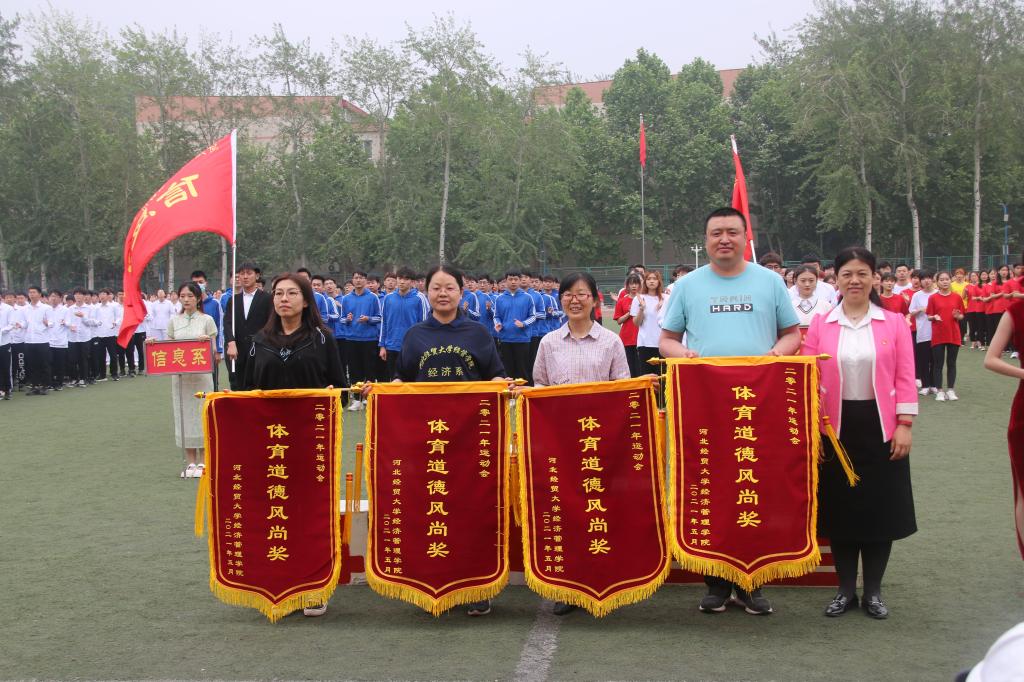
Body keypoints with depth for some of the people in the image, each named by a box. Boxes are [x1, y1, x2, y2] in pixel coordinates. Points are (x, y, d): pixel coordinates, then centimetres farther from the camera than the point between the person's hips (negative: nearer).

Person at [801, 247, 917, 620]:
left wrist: (904, 425, -8)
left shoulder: (894, 323, 1)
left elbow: (905, 378, -2)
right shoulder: (820, 325, 1)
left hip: (880, 428, 0)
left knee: (879, 507, 6)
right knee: (840, 506, 7)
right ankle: (846, 589, 20)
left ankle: (873, 591, 20)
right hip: (836, 427, 0)